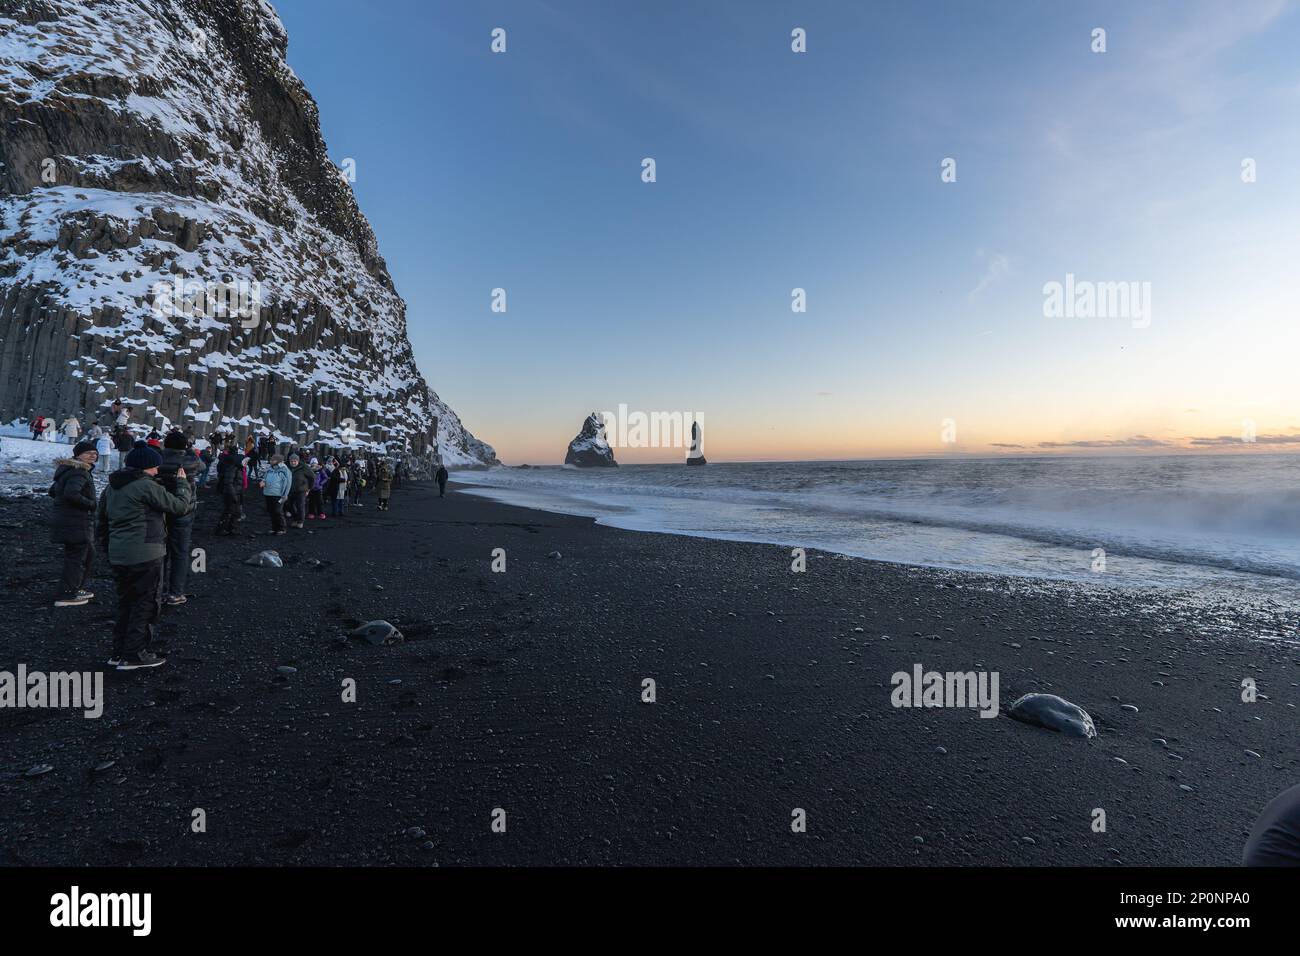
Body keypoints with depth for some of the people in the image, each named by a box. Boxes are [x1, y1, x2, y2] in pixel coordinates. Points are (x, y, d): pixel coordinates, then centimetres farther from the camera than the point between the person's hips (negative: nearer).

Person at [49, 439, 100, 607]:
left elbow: (53, 491, 25)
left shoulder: (70, 470, 17)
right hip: (75, 525, -11)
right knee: (76, 558, -3)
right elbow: (71, 494, -32)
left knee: (89, 554, 20)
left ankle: (76, 588, 30)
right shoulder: (79, 472, -17)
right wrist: (91, 504, -19)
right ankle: (65, 596, 2)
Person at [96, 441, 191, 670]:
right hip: (145, 555, -9)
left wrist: (108, 545, 28)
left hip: (118, 555, 9)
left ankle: (119, 652, 24)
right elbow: (179, 506, -10)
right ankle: (135, 654, 4)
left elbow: (100, 519, 20)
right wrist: (183, 483, 5)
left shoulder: (112, 487, 13)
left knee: (125, 602, 19)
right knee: (146, 603, 2)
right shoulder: (147, 486, -14)